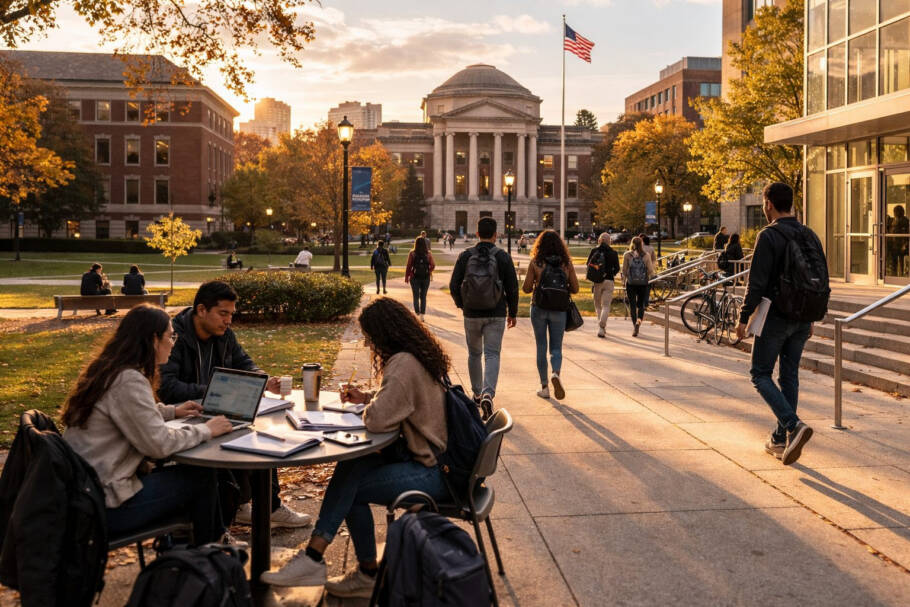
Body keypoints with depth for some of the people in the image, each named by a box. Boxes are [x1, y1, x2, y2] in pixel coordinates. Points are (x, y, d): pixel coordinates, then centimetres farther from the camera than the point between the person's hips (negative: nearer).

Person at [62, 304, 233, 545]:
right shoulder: (129, 381, -21)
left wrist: (172, 411, 18)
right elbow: (159, 443, -22)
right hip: (105, 507, -9)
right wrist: (205, 430, -9)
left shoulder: (108, 370, 8)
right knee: (202, 476, 0)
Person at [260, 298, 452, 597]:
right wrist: (367, 397, 16)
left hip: (433, 472, -9)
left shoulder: (403, 364, -21)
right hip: (432, 457, 9)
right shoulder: (419, 356, 11)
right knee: (349, 469, 0)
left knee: (349, 486, -10)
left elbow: (378, 419, -27)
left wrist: (367, 407, -5)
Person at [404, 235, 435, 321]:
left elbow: (408, 266, -9)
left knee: (416, 297, 8)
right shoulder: (428, 254, -5)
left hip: (415, 278, -2)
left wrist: (406, 277, 0)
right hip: (426, 278, 2)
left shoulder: (412, 253, -9)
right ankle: (422, 315, 12)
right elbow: (433, 265, -2)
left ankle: (417, 313, 1)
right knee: (423, 297, 12)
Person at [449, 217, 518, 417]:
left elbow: (453, 286, -3)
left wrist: (461, 304, 16)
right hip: (496, 316, -1)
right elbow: (512, 288, -4)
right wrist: (512, 313, 9)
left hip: (472, 315, 1)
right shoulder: (502, 257, -5)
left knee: (474, 354, 18)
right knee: (492, 354, 0)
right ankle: (488, 394, -20)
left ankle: (477, 394, 28)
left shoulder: (465, 256, -3)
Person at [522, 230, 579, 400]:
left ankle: (544, 387, 13)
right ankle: (556, 373, -20)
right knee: (556, 347, 10)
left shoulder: (535, 263, -6)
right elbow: (575, 289, 1)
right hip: (559, 310, 1)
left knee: (541, 347, 11)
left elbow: (526, 288, -6)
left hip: (539, 308, -1)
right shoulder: (567, 263, -1)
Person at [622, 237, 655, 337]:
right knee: (641, 304, 14)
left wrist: (624, 280, 10)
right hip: (643, 283, 1)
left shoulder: (627, 255, -3)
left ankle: (635, 328, 2)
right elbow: (651, 271, -3)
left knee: (632, 305, 7)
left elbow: (624, 270, -3)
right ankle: (639, 320, -10)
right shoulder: (646, 255, -2)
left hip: (631, 283, -1)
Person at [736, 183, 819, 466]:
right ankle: (781, 440, 18)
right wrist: (810, 318, 20)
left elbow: (757, 283, -17)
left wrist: (744, 318, -9)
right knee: (789, 376, 13)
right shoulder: (810, 236, 9)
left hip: (775, 317, -6)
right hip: (802, 320, 7)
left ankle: (793, 425, -15)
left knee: (761, 373, 4)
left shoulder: (768, 236, -13)